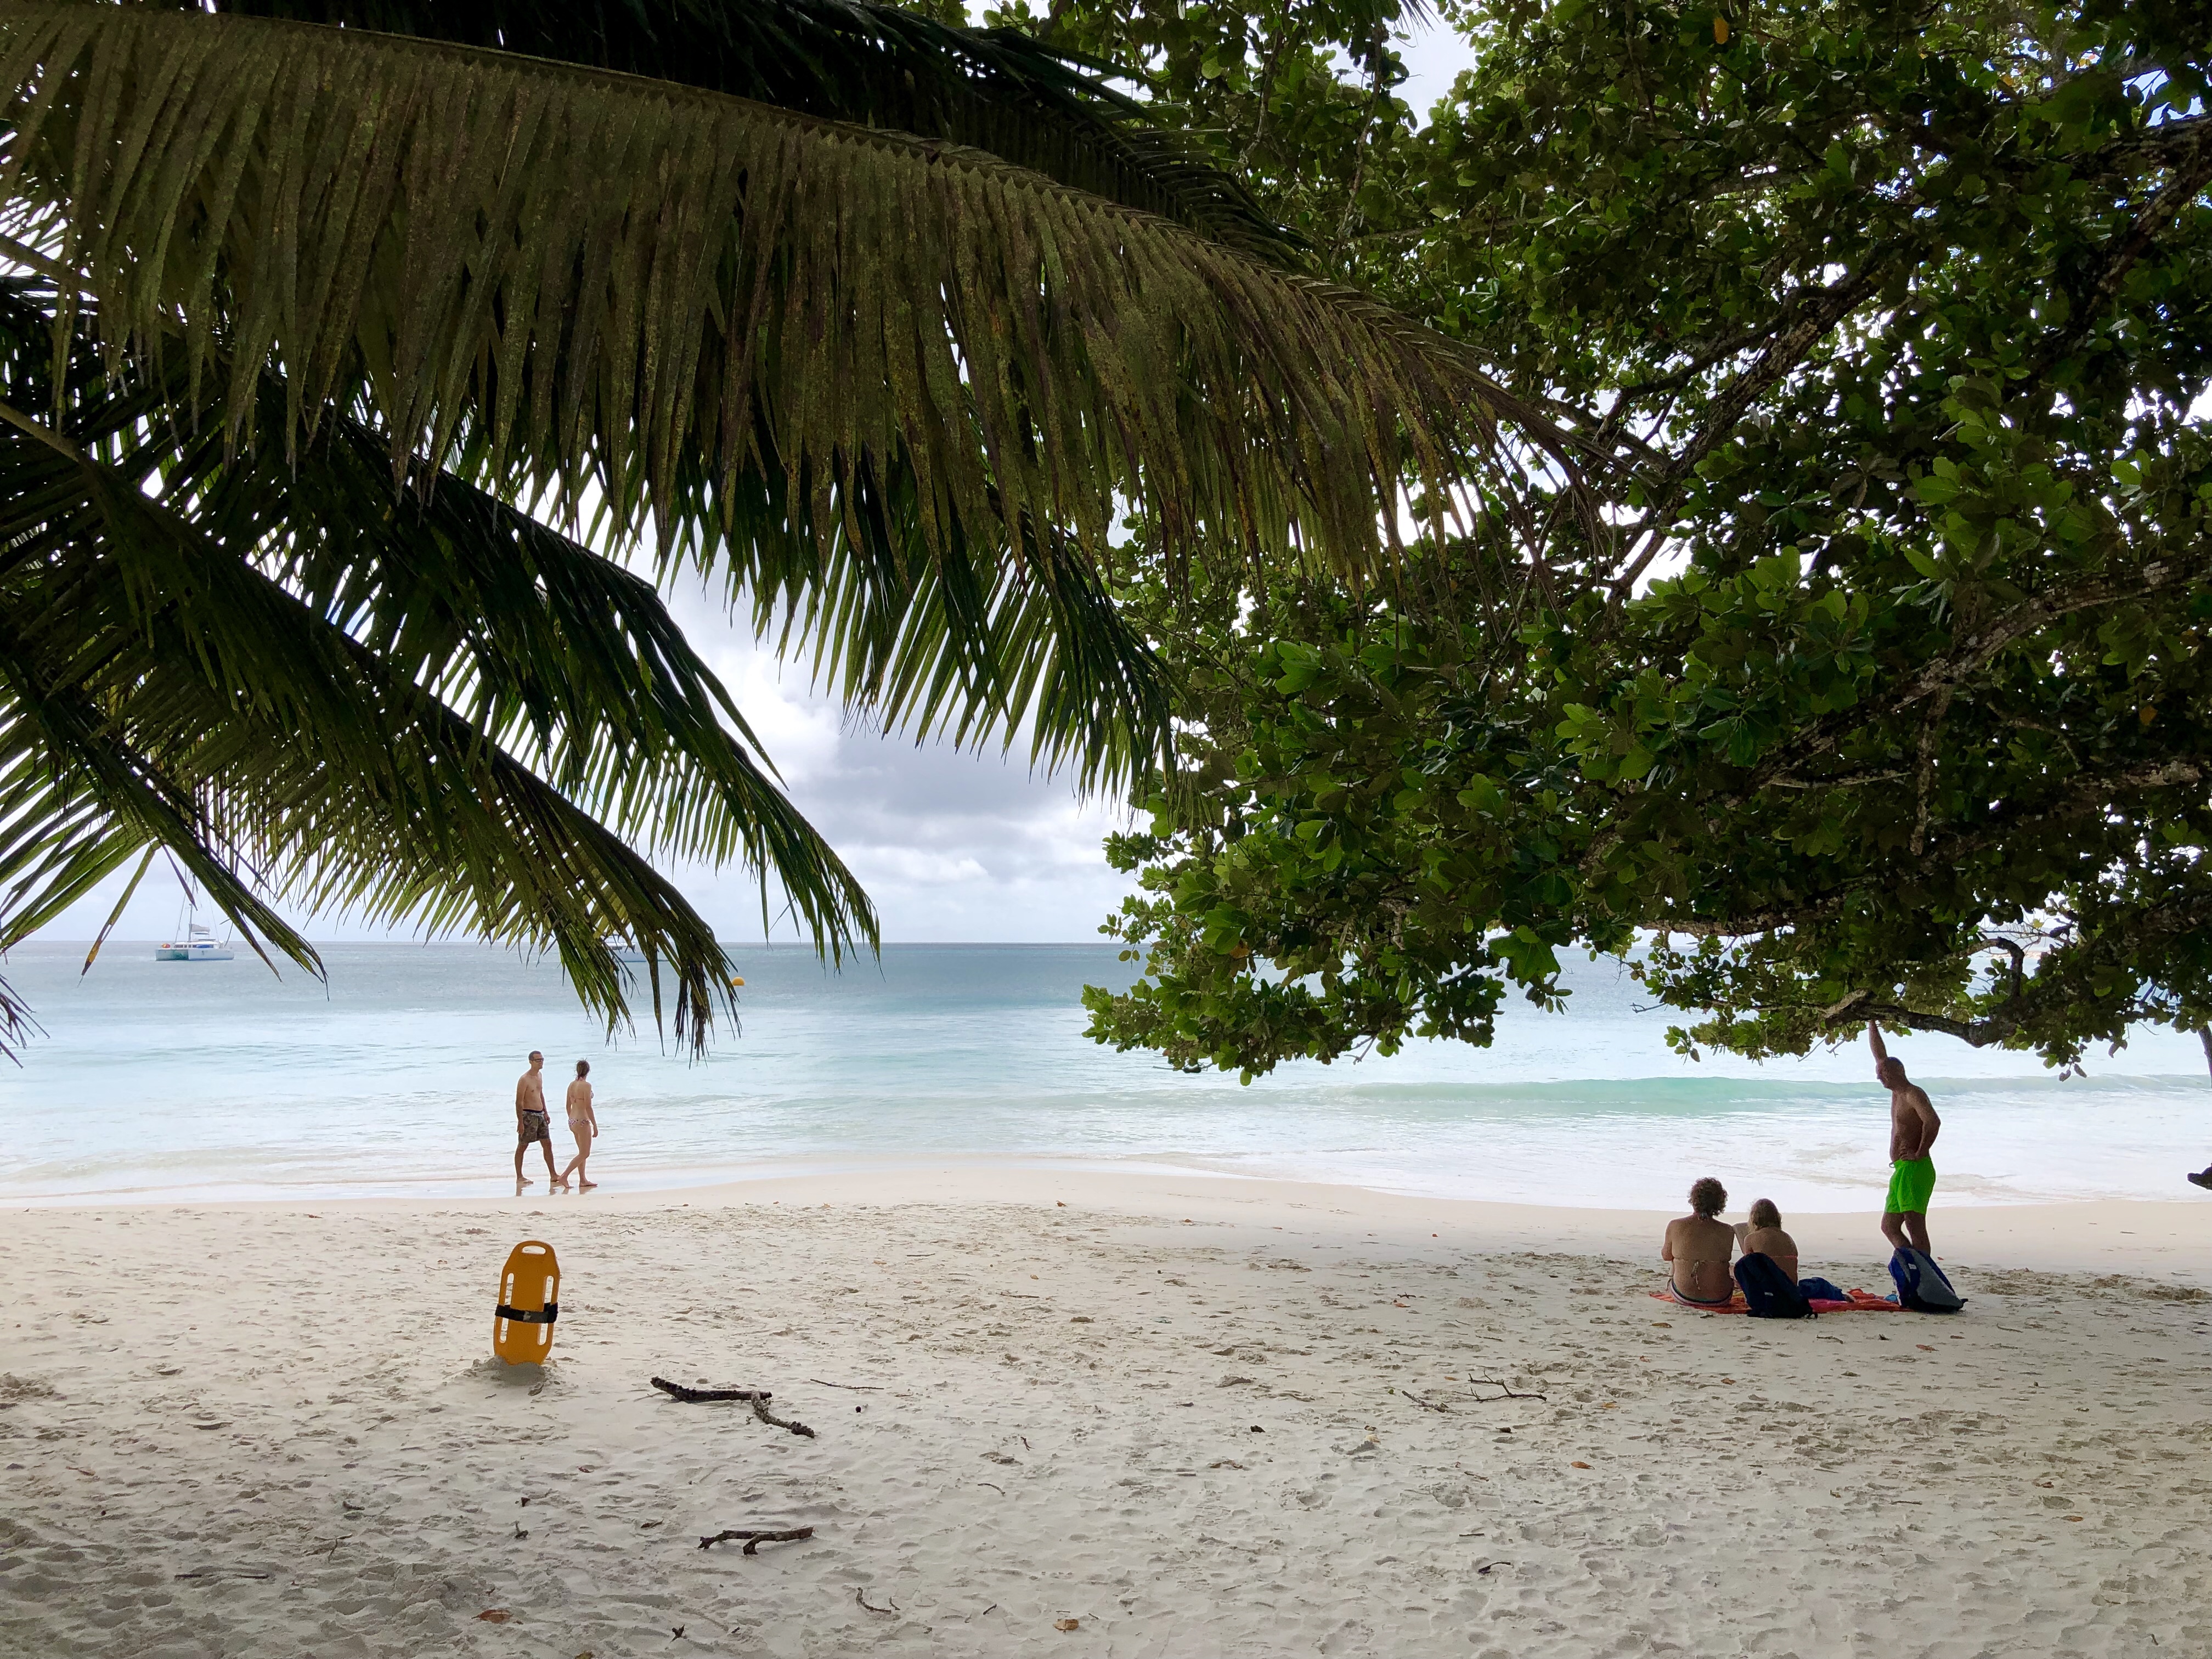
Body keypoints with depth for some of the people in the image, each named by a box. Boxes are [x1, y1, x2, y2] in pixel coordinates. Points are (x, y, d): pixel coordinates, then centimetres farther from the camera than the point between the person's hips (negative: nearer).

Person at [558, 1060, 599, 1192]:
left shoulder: (572, 1085, 5)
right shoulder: (586, 1085, -17)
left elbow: (568, 1106, 13)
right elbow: (588, 1108, -18)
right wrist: (595, 1126, -12)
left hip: (572, 1121, 8)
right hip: (582, 1122, -8)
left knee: (582, 1152, 18)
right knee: (584, 1154, 2)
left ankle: (583, 1181, 21)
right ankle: (564, 1176, -6)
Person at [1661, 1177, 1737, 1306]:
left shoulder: (1674, 1226, -12)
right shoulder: (1728, 1232, -11)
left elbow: (1666, 1256, 5)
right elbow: (1723, 1260, 6)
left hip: (1683, 1296, 0)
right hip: (1719, 1299, 0)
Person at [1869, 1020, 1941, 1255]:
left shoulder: (1914, 1094, -9)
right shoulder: (1897, 1093, 17)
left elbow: (1933, 1122, -28)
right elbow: (1880, 1054, 25)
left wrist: (1920, 1154, -21)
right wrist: (1871, 1023, 27)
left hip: (1915, 1169, -10)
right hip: (1902, 1171, 10)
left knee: (1915, 1227, -15)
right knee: (1889, 1227, 7)